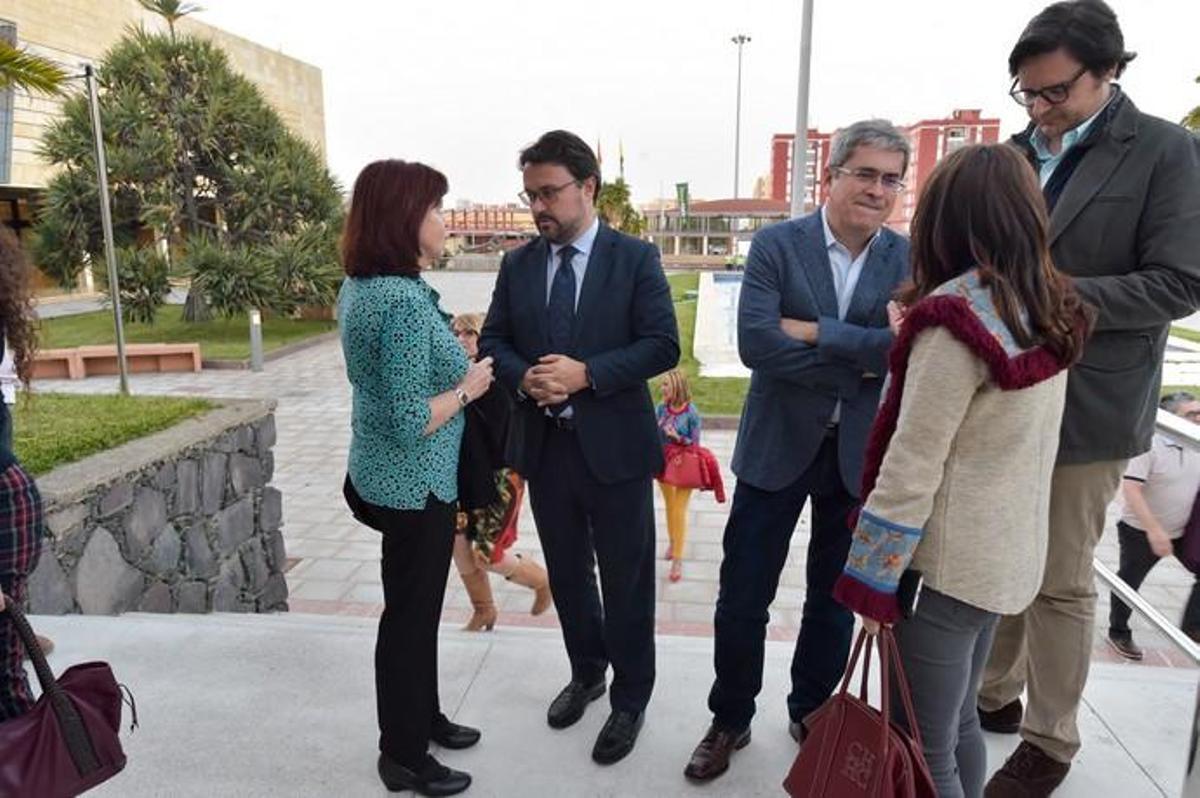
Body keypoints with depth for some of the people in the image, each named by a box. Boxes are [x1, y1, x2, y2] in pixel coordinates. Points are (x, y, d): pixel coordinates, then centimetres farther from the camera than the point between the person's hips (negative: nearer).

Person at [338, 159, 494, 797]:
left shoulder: (361, 286, 4)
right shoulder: (404, 300, -26)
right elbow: (409, 423, -28)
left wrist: (448, 348, 8)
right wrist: (468, 387, -14)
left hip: (387, 478, 9)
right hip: (415, 487, -9)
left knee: (412, 609, 23)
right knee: (411, 616, 8)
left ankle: (423, 718, 43)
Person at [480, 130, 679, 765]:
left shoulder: (636, 258, -6)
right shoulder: (517, 265, 6)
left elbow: (662, 346, -11)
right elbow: (493, 341, 8)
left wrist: (586, 373, -22)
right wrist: (525, 377, -14)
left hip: (614, 447, -4)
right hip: (544, 446, 4)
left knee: (625, 580, 8)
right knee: (566, 574, 19)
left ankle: (630, 699, 29)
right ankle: (586, 672, 43)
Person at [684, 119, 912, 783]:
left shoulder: (909, 260, -1)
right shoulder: (775, 245, -7)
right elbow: (756, 342, -20)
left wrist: (816, 333, -20)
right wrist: (858, 362, -17)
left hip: (859, 453, 2)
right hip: (776, 446, -1)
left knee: (834, 598, 18)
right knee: (742, 600, 7)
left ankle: (812, 714, 41)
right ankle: (730, 721, 31)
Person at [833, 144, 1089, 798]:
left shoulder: (958, 314, -19)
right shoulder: (1050, 308, 5)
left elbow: (913, 464, -21)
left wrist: (870, 580, -14)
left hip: (951, 561, -8)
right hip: (1009, 551, 8)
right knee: (958, 724, 23)